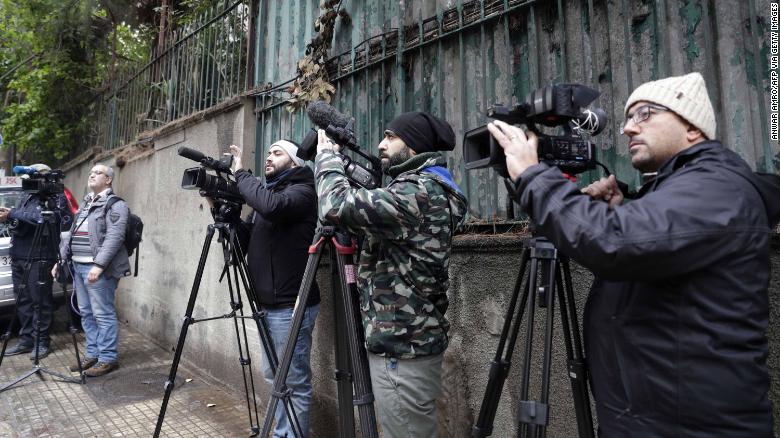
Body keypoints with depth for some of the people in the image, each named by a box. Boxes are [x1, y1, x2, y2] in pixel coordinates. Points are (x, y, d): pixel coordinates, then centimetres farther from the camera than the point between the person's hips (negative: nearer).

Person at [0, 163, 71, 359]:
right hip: (18, 257, 7)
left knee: (41, 301, 0)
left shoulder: (56, 198, -5)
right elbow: (19, 223, 10)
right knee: (23, 301, 11)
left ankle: (42, 342, 9)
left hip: (39, 259, -7)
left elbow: (42, 218, -20)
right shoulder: (26, 196, 16)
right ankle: (26, 339, 21)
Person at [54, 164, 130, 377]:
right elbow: (71, 235, 24)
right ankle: (92, 354, 23)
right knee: (86, 313, 13)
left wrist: (98, 265, -24)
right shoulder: (85, 204, 20)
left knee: (103, 314, -4)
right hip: (78, 266, 9)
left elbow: (114, 238, -18)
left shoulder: (115, 205, -7)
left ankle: (108, 358, 3)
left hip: (99, 269, -9)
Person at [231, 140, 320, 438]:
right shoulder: (268, 191, 16)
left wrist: (241, 173, -16)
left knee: (294, 382, 0)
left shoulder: (301, 191, -9)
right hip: (270, 305, 9)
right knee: (273, 376, 18)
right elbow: (246, 239, 16)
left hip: (291, 306, -9)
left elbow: (272, 206, -32)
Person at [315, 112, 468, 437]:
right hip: (405, 344, 10)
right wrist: (343, 159, 12)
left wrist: (328, 156, -9)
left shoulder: (419, 192, -18)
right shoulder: (425, 188, 13)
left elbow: (338, 207, -27)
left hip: (402, 350, -10)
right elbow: (369, 211, 18)